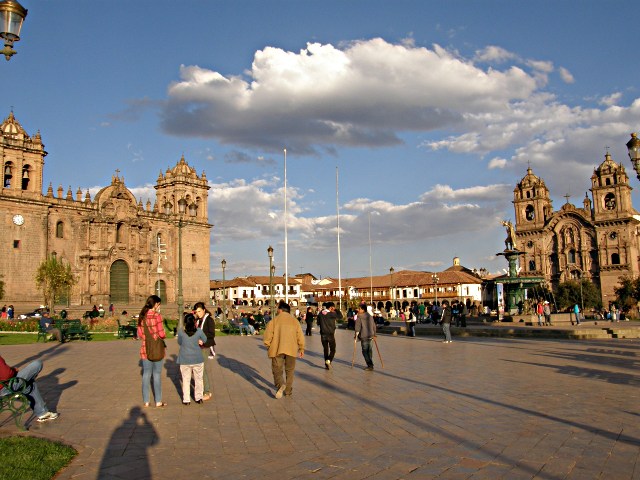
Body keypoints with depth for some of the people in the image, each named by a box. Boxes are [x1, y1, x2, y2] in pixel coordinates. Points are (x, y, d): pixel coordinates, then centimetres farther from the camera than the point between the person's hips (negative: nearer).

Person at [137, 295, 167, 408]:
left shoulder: (142, 316, 3)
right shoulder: (157, 315, -15)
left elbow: (140, 334, 7)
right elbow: (161, 334, -16)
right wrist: (164, 336, 6)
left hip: (145, 348, 5)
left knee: (146, 374, 12)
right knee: (157, 374, 5)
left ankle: (146, 401, 17)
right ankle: (158, 401, 12)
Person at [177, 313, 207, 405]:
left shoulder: (181, 331, -10)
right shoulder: (199, 331, -12)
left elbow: (179, 342, 4)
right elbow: (205, 340, 3)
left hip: (185, 360, 0)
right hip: (198, 359, 0)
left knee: (186, 380, 12)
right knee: (198, 379, 15)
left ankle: (186, 400, 16)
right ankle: (199, 398, 22)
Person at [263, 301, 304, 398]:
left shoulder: (274, 320, -3)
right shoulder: (295, 321, 5)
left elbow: (268, 336, -4)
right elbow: (300, 336, 5)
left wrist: (268, 346, 12)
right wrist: (301, 348, 15)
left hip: (277, 350, -2)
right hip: (291, 350, 2)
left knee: (277, 370, 5)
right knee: (290, 371, 16)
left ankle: (280, 384, -22)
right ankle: (288, 391, 18)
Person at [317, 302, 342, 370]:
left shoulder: (320, 313, 0)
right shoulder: (332, 314, -15)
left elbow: (318, 323, 9)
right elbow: (340, 317, -6)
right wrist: (336, 310, -1)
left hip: (323, 334, 4)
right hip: (330, 334, -4)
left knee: (325, 349, 14)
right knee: (332, 350, 5)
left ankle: (326, 364, 15)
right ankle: (328, 360, -18)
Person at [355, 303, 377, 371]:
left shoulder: (359, 317, -9)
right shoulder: (370, 316, 12)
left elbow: (358, 327, -13)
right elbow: (374, 326, 16)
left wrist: (356, 335, -4)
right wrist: (374, 334, 25)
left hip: (364, 336, -7)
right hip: (370, 335, 7)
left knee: (365, 351, -1)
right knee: (369, 350, 16)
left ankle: (370, 365, -5)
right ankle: (370, 364, 22)